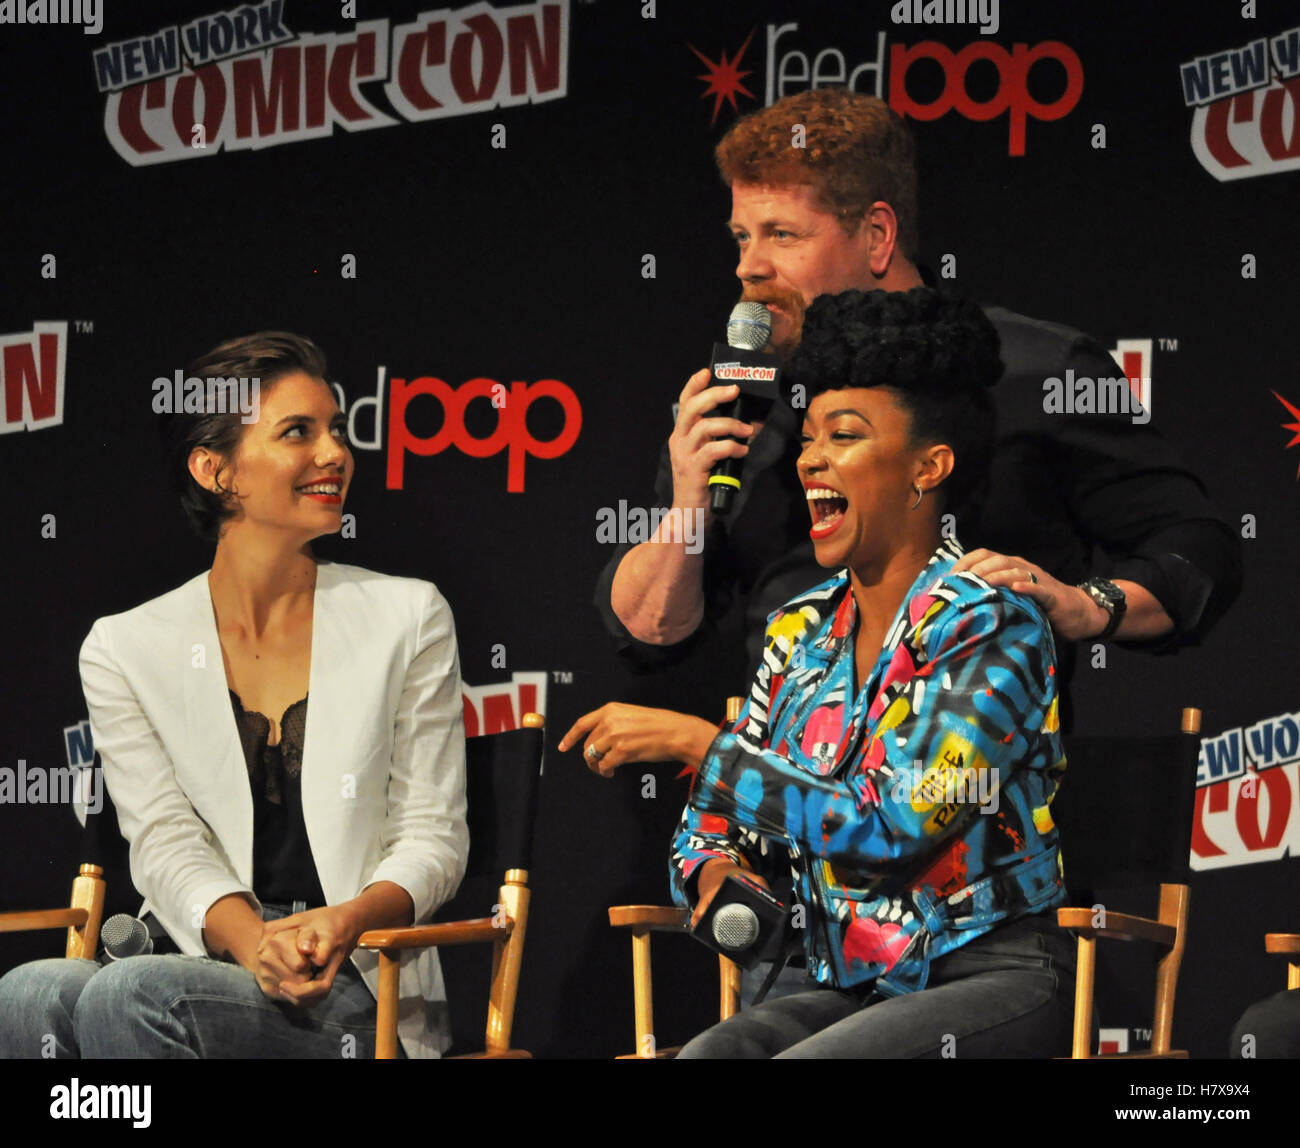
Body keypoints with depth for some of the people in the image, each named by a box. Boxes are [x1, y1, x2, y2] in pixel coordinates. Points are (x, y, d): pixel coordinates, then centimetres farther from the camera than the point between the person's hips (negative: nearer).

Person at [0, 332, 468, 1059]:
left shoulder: (407, 619, 10)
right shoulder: (125, 651, 11)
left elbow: (434, 836, 7)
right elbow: (166, 843, 0)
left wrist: (350, 919, -18)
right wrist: (252, 940, -23)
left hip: (357, 989, -2)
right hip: (205, 967, 2)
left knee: (131, 994, -34)